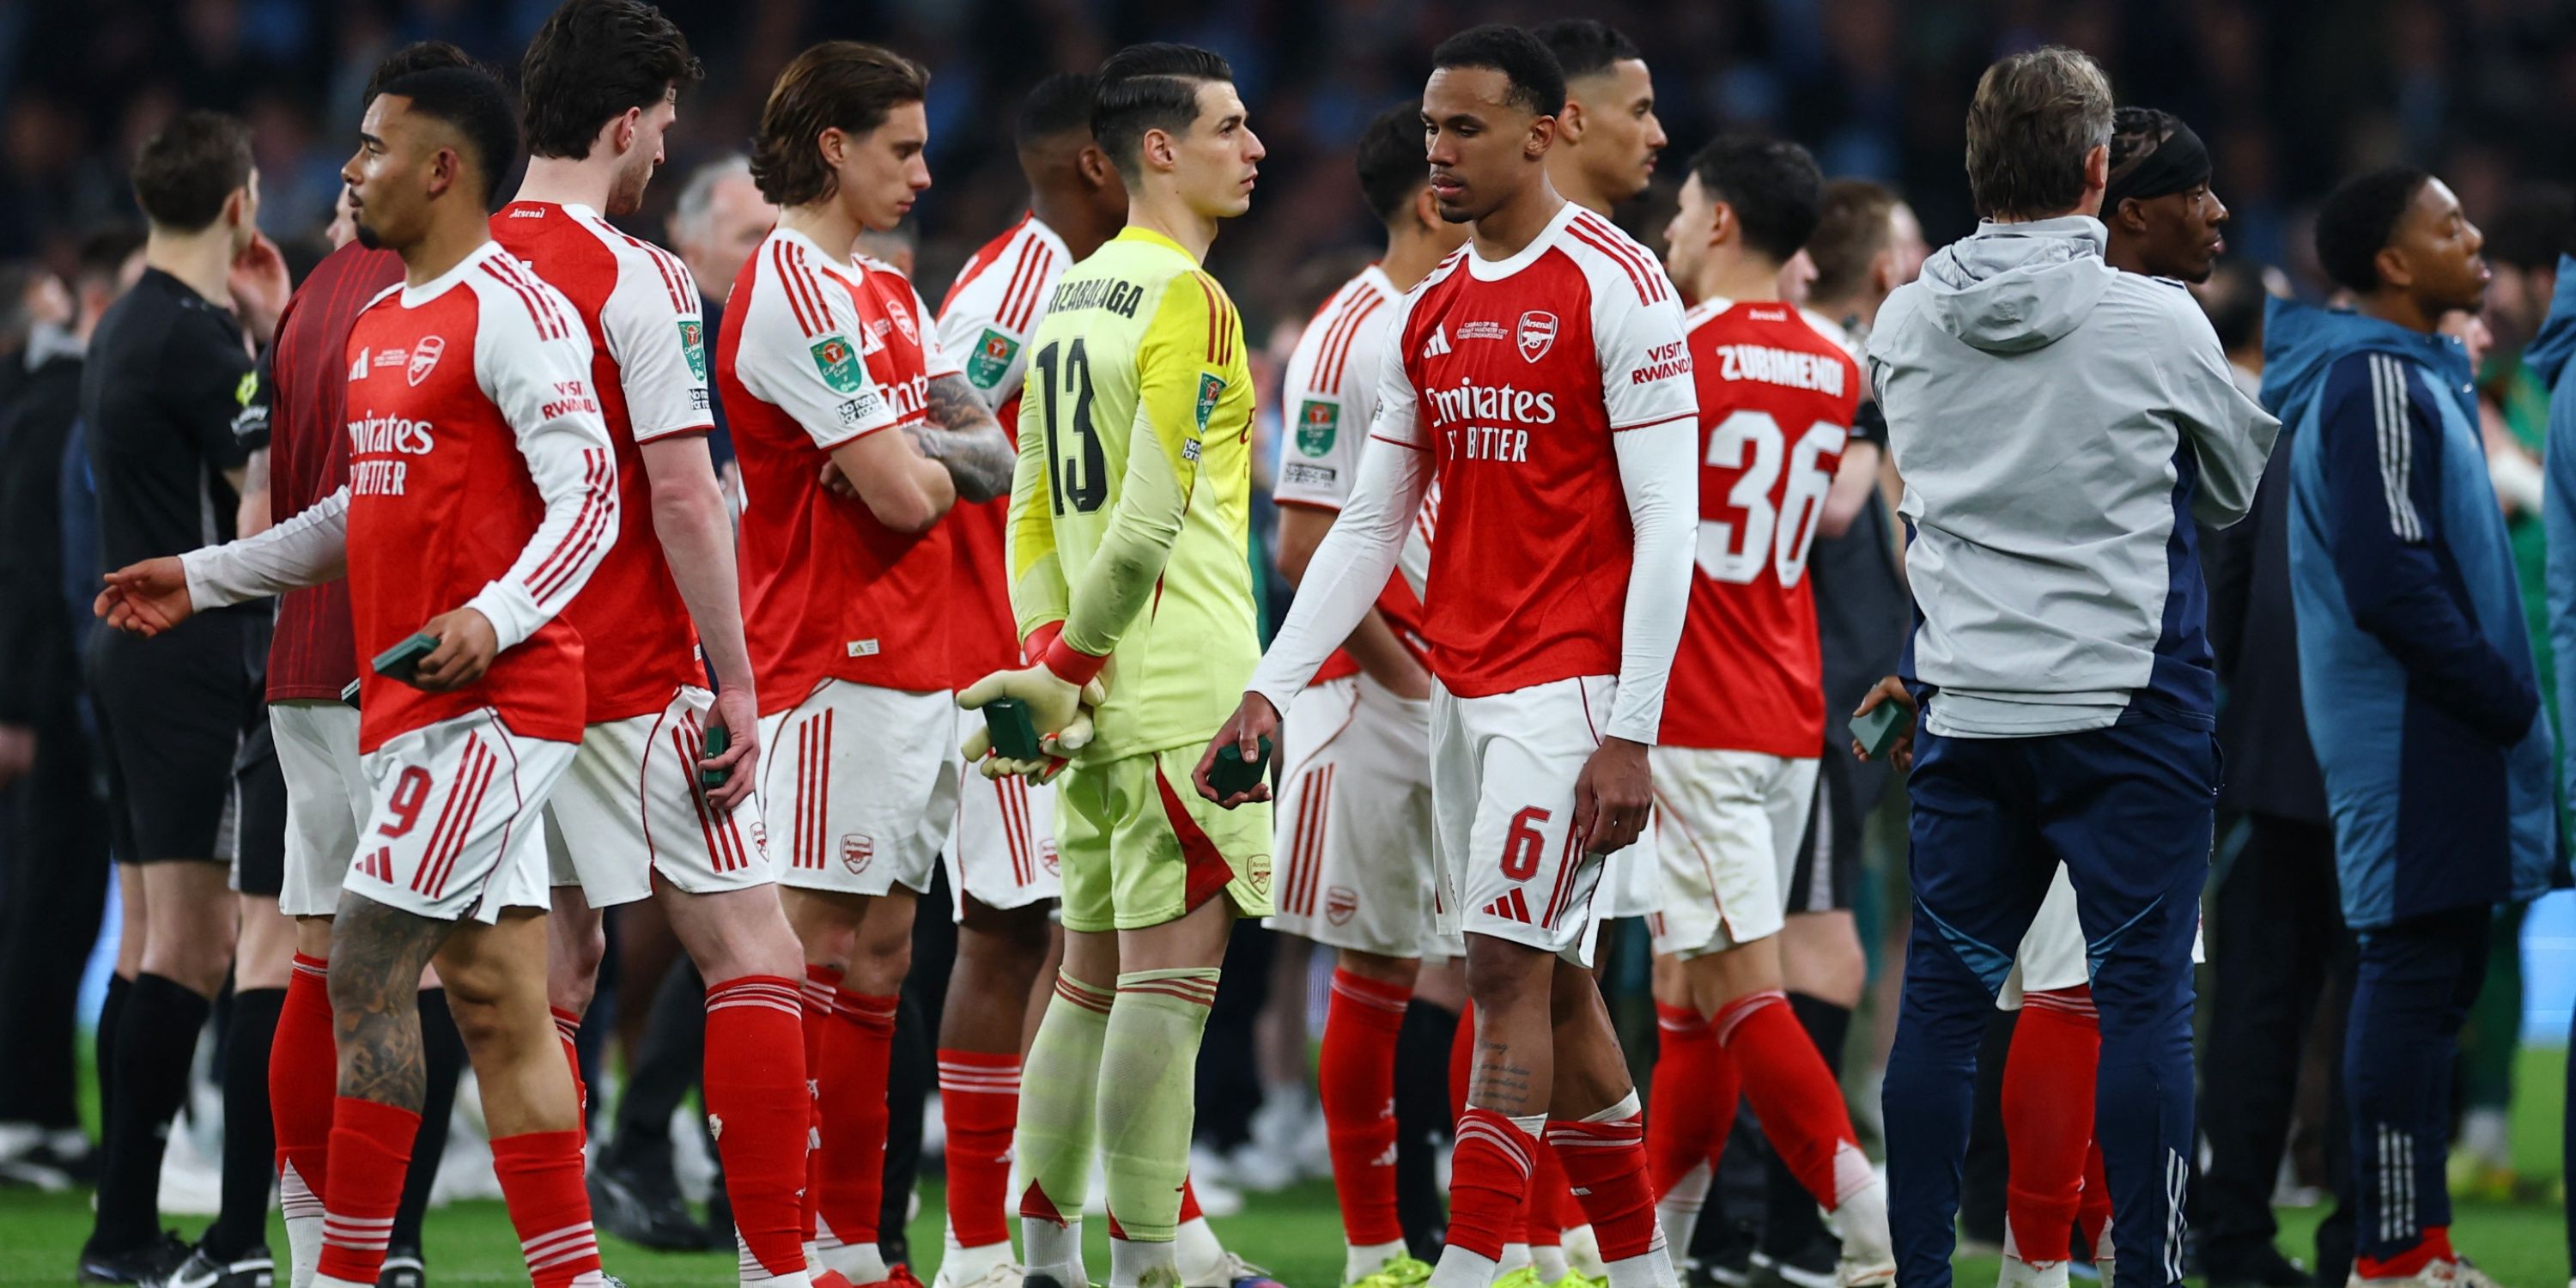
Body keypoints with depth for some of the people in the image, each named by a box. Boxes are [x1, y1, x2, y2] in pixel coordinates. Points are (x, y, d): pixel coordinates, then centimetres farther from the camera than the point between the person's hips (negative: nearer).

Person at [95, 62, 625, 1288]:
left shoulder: (511, 310, -11)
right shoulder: (379, 323, 18)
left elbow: (588, 495, -16)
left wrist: (494, 617, -29)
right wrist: (202, 578, 29)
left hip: (490, 703, -9)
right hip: (414, 704, 9)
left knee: (367, 971, -10)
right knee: (494, 998, 6)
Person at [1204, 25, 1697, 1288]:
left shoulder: (1614, 286, -9)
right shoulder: (1427, 315, 13)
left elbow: (1666, 526, -12)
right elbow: (1369, 526, 17)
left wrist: (1629, 735, -17)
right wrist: (1270, 689, 8)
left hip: (1566, 686, -7)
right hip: (1458, 685, 7)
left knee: (1510, 971, -12)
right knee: (1550, 982, 10)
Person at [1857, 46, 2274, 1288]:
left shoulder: (1904, 326, 2)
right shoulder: (2157, 323, -9)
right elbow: (2240, 487, 8)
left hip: (1964, 707, 4)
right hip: (2126, 707, -4)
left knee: (1943, 995, 8)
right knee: (2142, 998, -2)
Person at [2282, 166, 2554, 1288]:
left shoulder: (2413, 374, 19)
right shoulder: (2377, 383, -13)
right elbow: (2390, 579, -21)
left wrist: (2499, 698, 15)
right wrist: (2503, 699, -14)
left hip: (2434, 737, 10)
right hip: (2415, 733, -10)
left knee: (2431, 976, 11)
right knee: (2416, 978, -10)